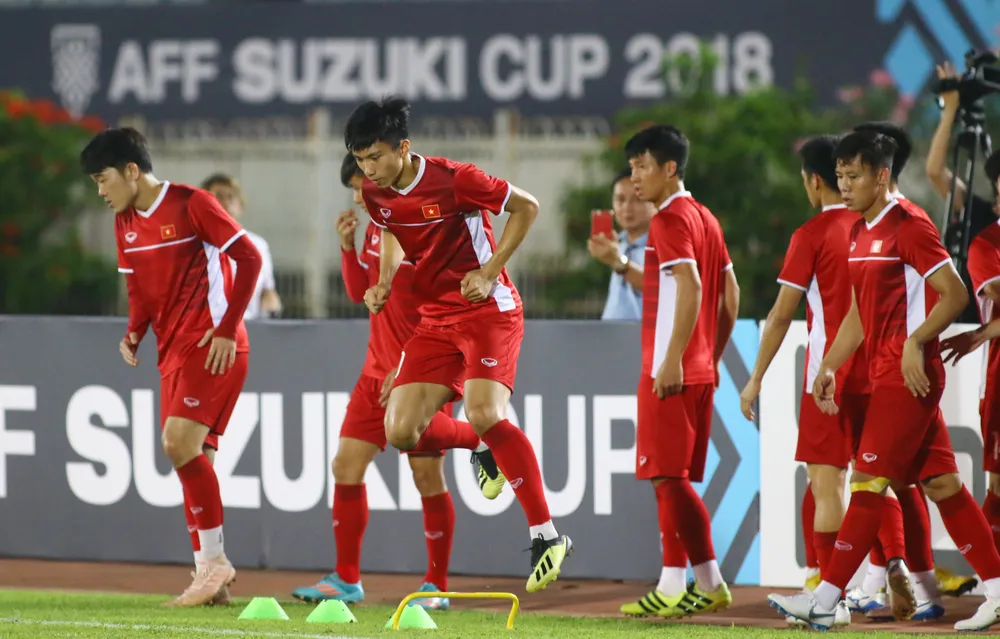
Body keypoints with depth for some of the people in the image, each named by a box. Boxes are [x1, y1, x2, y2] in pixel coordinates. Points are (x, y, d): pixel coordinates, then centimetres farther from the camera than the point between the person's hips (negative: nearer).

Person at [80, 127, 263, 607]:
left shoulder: (192, 205, -10)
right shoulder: (125, 224, 13)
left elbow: (250, 258, -11)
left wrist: (227, 329, -14)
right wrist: (134, 332, 2)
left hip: (212, 345, -8)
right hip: (173, 350, 8)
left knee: (180, 442, -19)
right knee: (186, 456, 4)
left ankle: (214, 560, -11)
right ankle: (210, 576, 8)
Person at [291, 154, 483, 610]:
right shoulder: (376, 227, 10)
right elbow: (359, 292, 18)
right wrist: (347, 245, 2)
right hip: (378, 369, 8)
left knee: (428, 477, -4)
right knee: (346, 465, 4)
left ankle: (437, 586, 7)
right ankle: (347, 579, 12)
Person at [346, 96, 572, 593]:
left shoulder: (454, 180, -18)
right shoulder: (376, 195, 1)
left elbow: (526, 207, -8)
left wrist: (489, 272, -14)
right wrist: (384, 283, 4)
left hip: (488, 311, -6)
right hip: (434, 321, 7)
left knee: (484, 413, -27)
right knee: (401, 432, -7)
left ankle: (546, 536, -20)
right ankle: (486, 448, 25)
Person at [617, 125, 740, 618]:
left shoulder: (669, 220, -11)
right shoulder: (705, 219, 16)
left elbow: (690, 287, -23)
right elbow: (730, 294, 19)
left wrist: (673, 359, -24)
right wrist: (712, 357, 22)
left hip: (671, 370, -9)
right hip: (699, 370, 9)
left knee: (668, 475, -7)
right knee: (670, 477, 11)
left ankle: (709, 582, -9)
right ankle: (673, 586, 12)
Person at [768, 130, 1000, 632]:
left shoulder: (909, 227, -12)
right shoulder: (859, 234, 16)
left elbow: (954, 294, -14)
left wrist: (916, 343, -24)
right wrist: (829, 367, 15)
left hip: (909, 376, -9)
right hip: (884, 374, 9)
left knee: (870, 481, -9)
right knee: (938, 482, 9)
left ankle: (826, 599, -10)